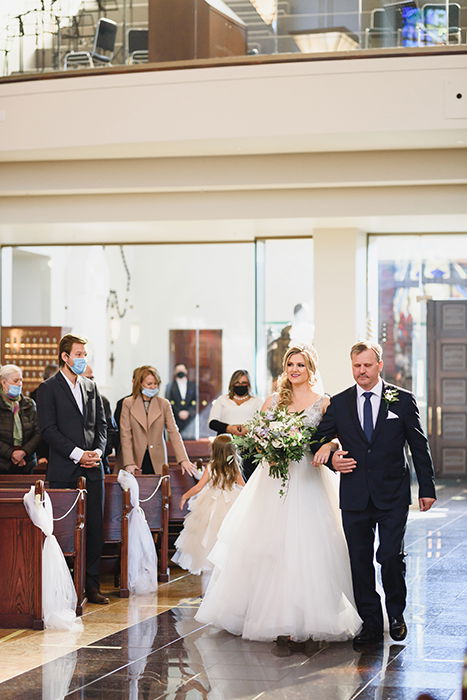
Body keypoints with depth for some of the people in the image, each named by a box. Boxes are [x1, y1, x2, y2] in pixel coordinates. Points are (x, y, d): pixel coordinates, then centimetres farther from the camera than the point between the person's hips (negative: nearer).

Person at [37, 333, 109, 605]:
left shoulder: (91, 387, 15)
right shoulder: (49, 388, -2)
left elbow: (101, 424, 16)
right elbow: (49, 430, -9)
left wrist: (98, 450, -3)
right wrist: (77, 454, -15)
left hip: (93, 469, 5)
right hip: (64, 471, -5)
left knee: (95, 527, 4)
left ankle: (92, 585, 10)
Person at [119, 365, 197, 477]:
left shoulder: (164, 404, 6)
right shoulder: (128, 403, 2)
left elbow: (173, 433, -1)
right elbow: (125, 435, -2)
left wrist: (183, 460, -13)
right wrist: (129, 463, -12)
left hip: (157, 461, 1)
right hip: (137, 460, -1)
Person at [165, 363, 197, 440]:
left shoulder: (193, 385, 14)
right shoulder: (170, 386, 10)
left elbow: (196, 402, 7)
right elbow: (168, 403, 1)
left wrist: (188, 412, -8)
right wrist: (179, 412, -11)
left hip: (189, 418, 1)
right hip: (175, 418, -1)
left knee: (189, 438, -6)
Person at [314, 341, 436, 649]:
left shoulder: (403, 400, 3)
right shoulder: (339, 404, 7)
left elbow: (419, 446, 5)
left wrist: (427, 488, 2)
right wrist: (331, 459, -7)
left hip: (392, 494, -2)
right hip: (355, 495, 2)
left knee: (391, 555, -10)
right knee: (360, 561, 4)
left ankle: (396, 613, 14)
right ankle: (371, 624, 14)